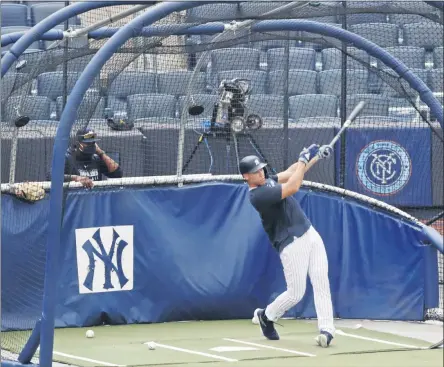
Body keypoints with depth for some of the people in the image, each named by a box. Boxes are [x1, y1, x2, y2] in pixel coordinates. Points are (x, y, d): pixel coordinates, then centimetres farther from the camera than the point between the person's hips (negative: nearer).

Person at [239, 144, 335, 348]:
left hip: (310, 234, 8)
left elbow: (290, 173, 17)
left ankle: (326, 329, -11)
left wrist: (316, 157, 4)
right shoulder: (258, 195, -20)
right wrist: (303, 159, -16)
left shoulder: (267, 180, 10)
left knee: (321, 283, -6)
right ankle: (266, 316, 24)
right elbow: (292, 187, -25)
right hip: (292, 244, -8)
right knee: (295, 293, -3)